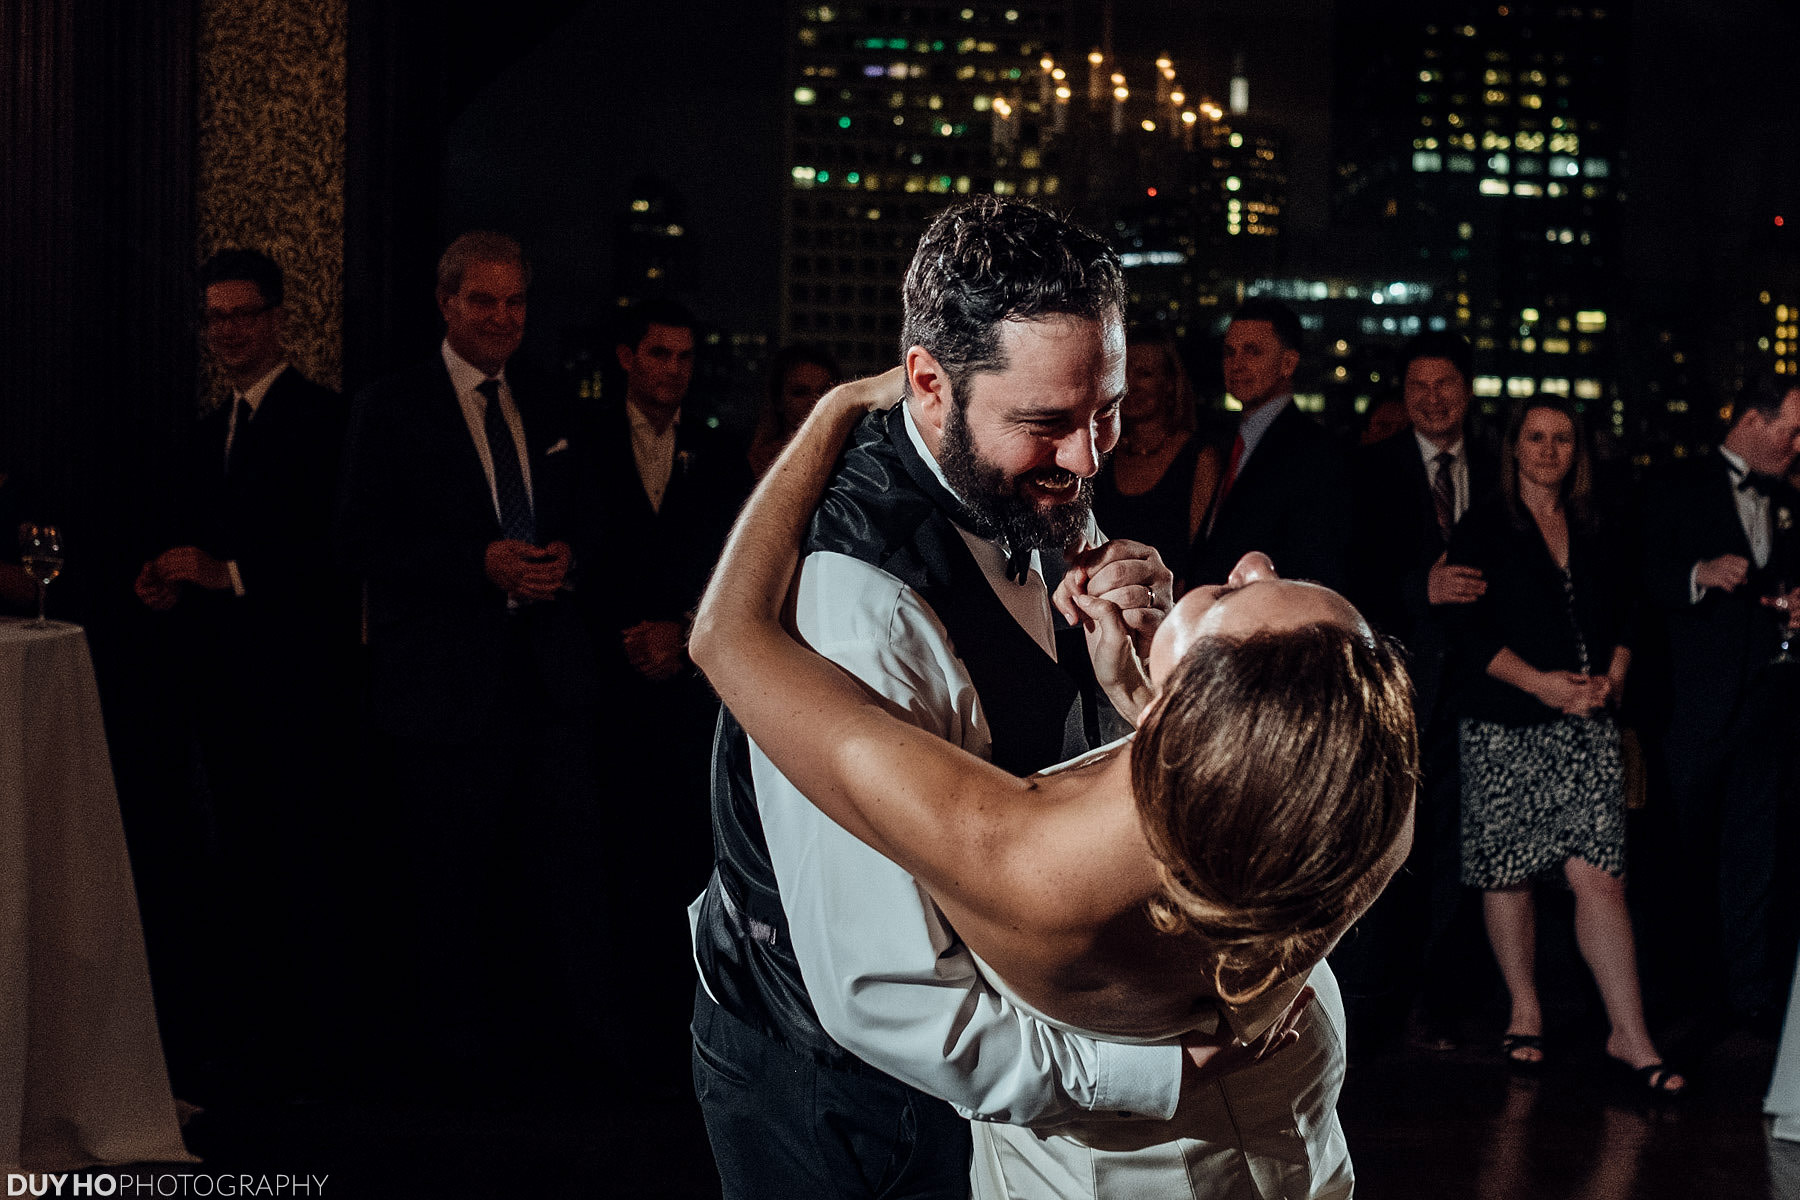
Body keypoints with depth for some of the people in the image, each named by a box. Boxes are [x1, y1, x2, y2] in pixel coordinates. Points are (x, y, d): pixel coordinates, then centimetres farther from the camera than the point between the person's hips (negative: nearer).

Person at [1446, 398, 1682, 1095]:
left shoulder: (1593, 534, 16)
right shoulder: (1484, 530, 3)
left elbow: (1623, 619, 17)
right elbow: (1470, 630, -5)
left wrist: (1611, 678, -3)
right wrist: (1541, 683, -13)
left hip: (1587, 726, 2)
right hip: (1505, 729, -2)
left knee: (1600, 875, -8)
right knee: (1508, 875, 2)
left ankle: (1630, 1036, -9)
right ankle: (1524, 1012, 18)